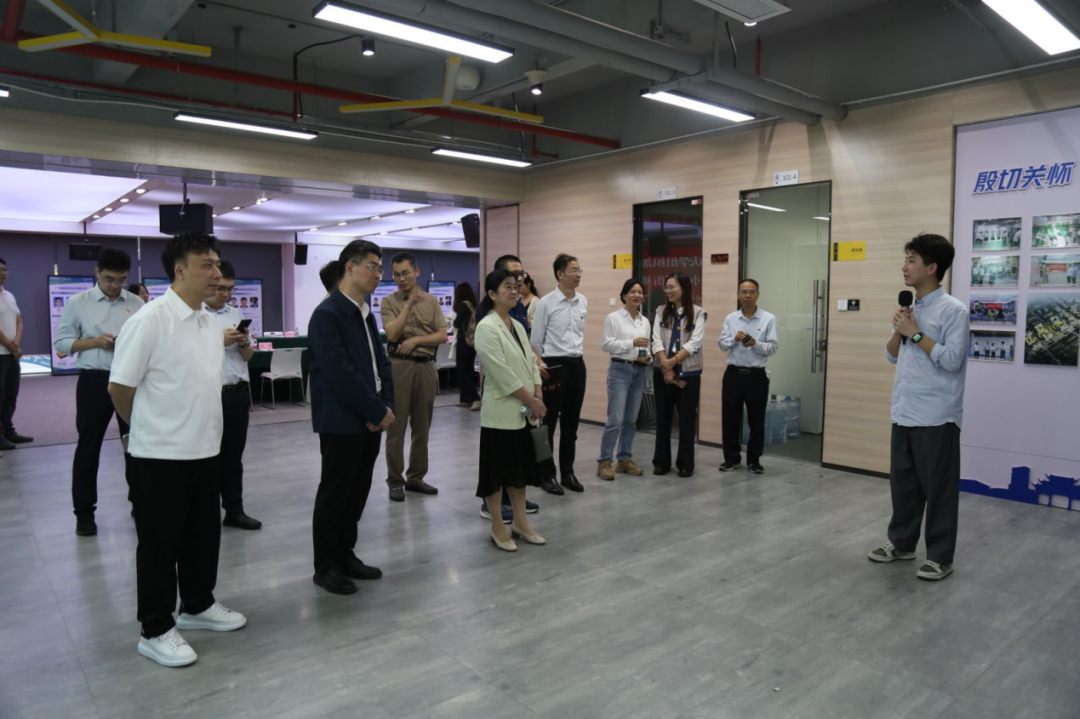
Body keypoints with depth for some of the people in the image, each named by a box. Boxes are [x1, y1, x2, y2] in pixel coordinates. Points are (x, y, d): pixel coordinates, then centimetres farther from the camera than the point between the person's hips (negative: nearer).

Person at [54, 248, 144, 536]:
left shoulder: (137, 304, 4)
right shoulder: (78, 303, 0)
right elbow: (61, 343, 0)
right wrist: (96, 341, -14)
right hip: (94, 380, -1)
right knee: (88, 446, 8)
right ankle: (84, 511, 20)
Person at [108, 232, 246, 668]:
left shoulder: (210, 323, 8)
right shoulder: (150, 321, -16)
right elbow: (119, 388, -12)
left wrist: (201, 431, 15)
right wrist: (151, 429, 2)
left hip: (204, 450, 7)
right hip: (160, 455, -7)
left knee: (203, 534, 18)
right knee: (159, 543, 6)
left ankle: (197, 606, 36)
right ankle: (156, 630, 20)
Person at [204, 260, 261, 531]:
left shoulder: (235, 313, 12)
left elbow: (248, 356, 15)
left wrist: (244, 343, -5)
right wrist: (219, 341, -17)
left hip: (238, 393, 6)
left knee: (233, 455, 13)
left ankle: (234, 510, 22)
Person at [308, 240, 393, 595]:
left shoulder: (366, 314, 13)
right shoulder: (327, 315, -15)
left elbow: (381, 363, 13)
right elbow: (340, 374, -22)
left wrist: (386, 407, -2)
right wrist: (378, 412, -16)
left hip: (369, 420, 8)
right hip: (342, 422, -8)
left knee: (358, 492, 15)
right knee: (334, 494, 4)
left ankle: (345, 555, 29)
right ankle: (325, 566, 18)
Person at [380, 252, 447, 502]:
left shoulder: (431, 301, 8)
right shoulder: (389, 301, 1)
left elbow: (442, 336, 2)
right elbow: (392, 334, -13)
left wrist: (416, 340, -11)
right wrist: (409, 304, -14)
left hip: (426, 366, 3)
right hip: (399, 366, -3)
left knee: (422, 427, 9)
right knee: (396, 427, 0)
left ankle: (415, 477, 20)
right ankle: (395, 481, 10)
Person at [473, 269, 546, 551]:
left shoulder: (517, 325, 12)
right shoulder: (486, 327, -13)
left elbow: (530, 363, 11)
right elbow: (502, 374, -19)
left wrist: (538, 396, -2)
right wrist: (531, 400, -15)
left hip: (523, 410, 8)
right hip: (500, 411, -8)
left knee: (520, 467, 15)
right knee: (497, 469, 4)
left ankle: (520, 523, 27)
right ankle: (498, 528, 16)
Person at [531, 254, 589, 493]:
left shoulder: (584, 302, 7)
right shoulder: (546, 303, -9)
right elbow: (536, 340, -5)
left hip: (578, 365, 6)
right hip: (554, 365, -5)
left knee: (571, 422, 12)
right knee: (548, 423, 4)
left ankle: (567, 472, 23)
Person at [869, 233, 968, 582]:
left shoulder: (952, 310, -11)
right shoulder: (909, 308, 12)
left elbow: (951, 360, -19)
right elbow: (892, 356, 15)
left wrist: (915, 333, -16)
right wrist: (899, 330, -3)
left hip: (936, 417, -7)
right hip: (903, 413, 7)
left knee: (937, 487, 3)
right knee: (901, 481, 15)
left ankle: (940, 556, 15)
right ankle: (901, 541, 29)